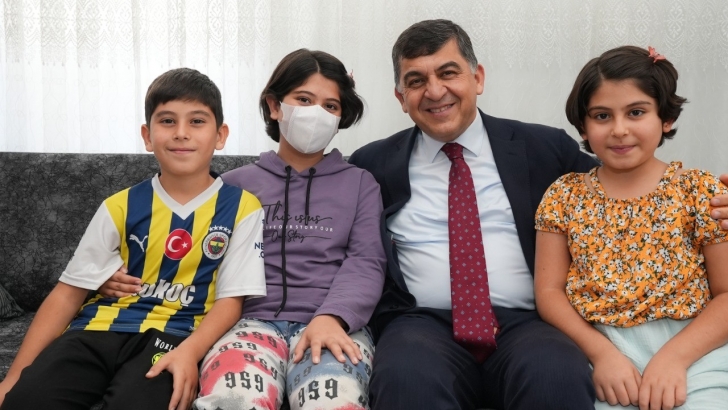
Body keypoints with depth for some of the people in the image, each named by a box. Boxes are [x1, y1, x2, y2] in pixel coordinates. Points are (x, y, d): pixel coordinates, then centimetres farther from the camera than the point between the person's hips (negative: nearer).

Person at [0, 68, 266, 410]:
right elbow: (68, 292, 6)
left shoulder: (241, 209, 2)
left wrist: (190, 350, -21)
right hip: (99, 327, 3)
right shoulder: (120, 207, 7)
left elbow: (230, 299, 0)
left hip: (172, 335, -2)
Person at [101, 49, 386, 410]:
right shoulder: (236, 184, 21)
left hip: (332, 324, 0)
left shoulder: (360, 184, 18)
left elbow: (366, 262, 6)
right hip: (253, 320, 1)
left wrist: (331, 318, -14)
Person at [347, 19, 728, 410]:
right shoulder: (373, 165, 13)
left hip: (523, 323, 2)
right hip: (425, 323, -1)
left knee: (557, 375, -32)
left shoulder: (542, 148, 13)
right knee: (407, 379, -35)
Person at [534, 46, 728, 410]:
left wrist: (674, 357, -14)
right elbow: (549, 290, 3)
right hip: (595, 350, 0)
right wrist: (601, 352, -12)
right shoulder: (564, 196, 7)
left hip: (691, 351, 0)